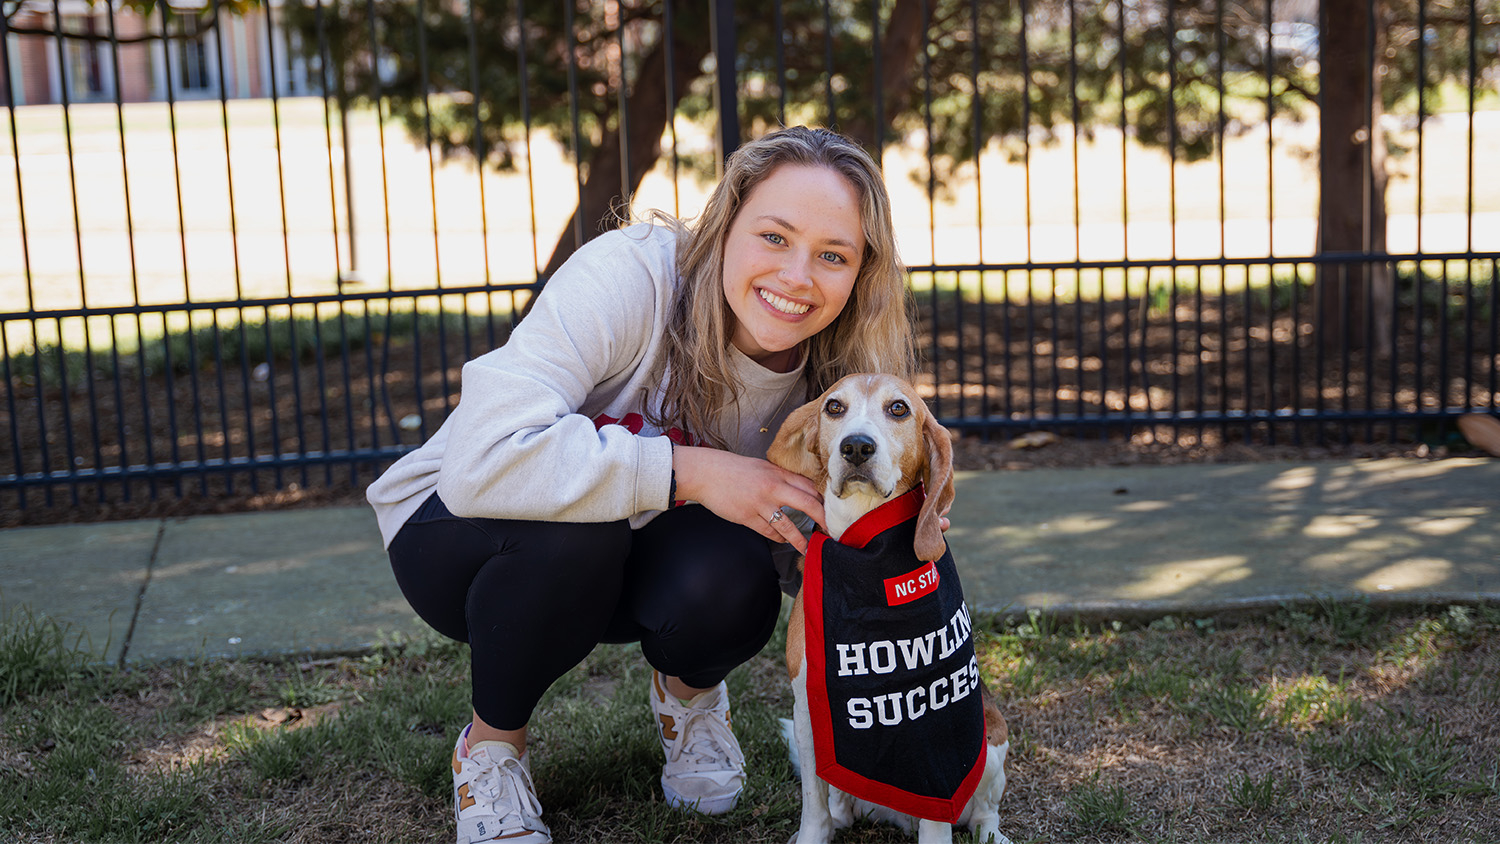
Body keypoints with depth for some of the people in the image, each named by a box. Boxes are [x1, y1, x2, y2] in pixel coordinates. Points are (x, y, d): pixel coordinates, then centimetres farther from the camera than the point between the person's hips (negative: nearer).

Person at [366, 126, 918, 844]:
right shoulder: (629, 278, -31)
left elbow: (798, 548, -5)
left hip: (622, 568, 4)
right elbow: (480, 460, -42)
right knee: (572, 522, -37)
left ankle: (687, 690, 9)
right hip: (454, 534, -3)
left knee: (731, 575, -29)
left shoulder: (826, 368, -12)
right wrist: (686, 472, -39)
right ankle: (491, 746, -7)